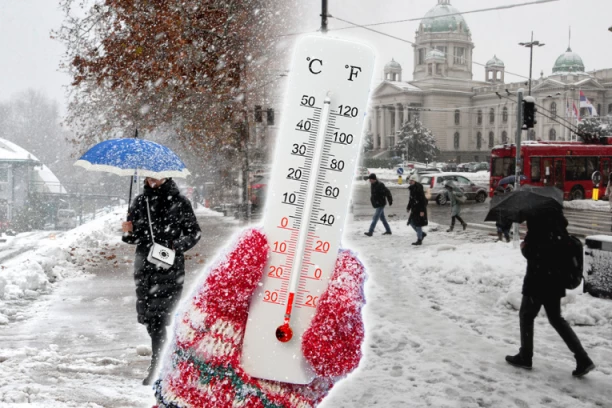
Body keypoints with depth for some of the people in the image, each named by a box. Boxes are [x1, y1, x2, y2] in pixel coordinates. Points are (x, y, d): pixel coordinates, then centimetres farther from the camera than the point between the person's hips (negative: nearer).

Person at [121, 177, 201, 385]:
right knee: (150, 317, 7)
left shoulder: (178, 201, 0)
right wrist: (129, 232, -5)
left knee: (157, 317, -9)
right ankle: (159, 365, 22)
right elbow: (134, 237, 17)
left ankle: (157, 368, -2)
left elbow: (194, 232, 3)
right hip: (144, 266, 4)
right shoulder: (140, 201, 12)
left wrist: (178, 246, -13)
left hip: (170, 267, -4)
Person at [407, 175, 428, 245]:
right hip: (414, 209, 10)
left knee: (418, 224, -4)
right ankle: (422, 234, 27)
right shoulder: (412, 189, 10)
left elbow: (423, 200, -21)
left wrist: (422, 211, -24)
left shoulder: (418, 189, -19)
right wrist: (408, 207, 21)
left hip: (419, 209, -10)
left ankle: (419, 240, 4)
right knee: (411, 222, 13)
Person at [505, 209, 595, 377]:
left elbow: (531, 253, -23)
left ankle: (525, 357, 22)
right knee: (556, 318, 16)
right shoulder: (556, 217, 4)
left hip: (538, 280, -8)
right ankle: (582, 359, 9)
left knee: (526, 316, 11)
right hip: (555, 280, 8)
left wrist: (524, 247, 0)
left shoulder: (538, 221, -21)